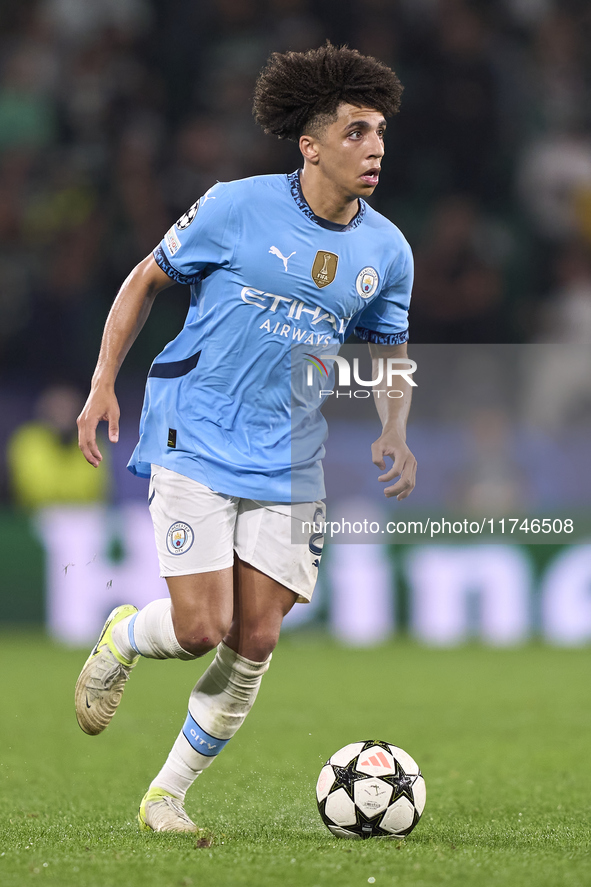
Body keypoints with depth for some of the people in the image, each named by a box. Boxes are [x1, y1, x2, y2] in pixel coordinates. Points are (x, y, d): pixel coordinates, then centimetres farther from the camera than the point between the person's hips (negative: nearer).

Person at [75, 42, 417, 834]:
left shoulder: (387, 252, 2)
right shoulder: (237, 208, -9)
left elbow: (390, 355, 16)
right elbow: (146, 281, 4)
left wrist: (394, 436, -3)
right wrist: (103, 384, -3)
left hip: (291, 465, 4)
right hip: (196, 443, -4)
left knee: (254, 644, -3)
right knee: (202, 628, -13)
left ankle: (168, 796, 15)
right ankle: (123, 639, 24)